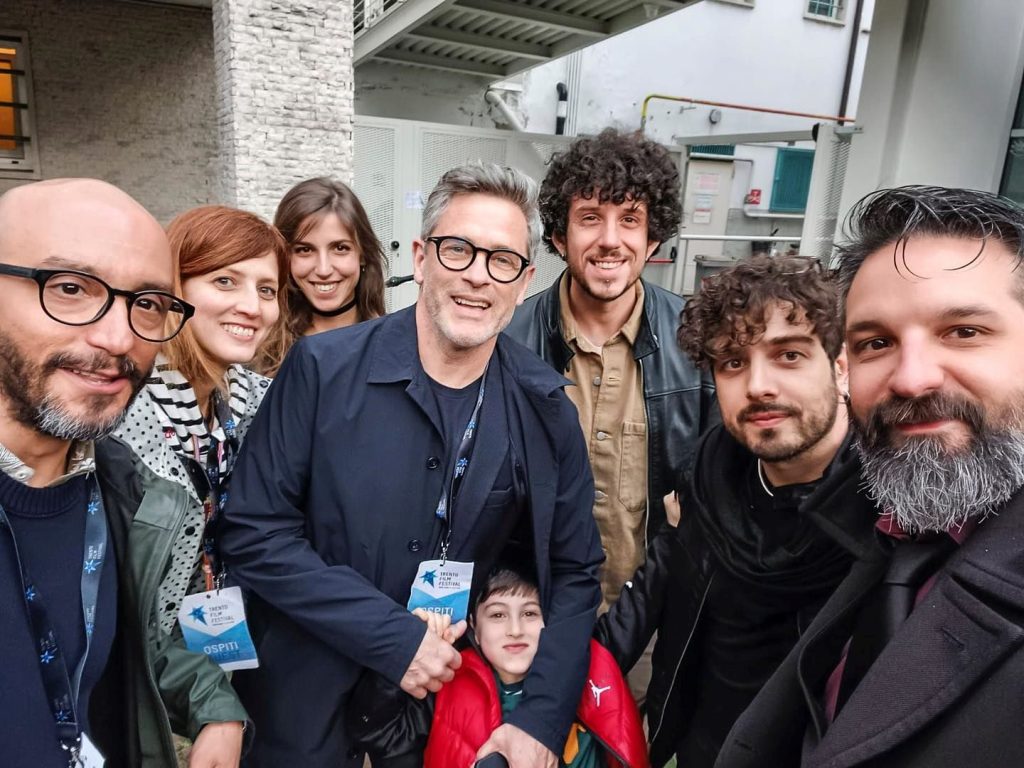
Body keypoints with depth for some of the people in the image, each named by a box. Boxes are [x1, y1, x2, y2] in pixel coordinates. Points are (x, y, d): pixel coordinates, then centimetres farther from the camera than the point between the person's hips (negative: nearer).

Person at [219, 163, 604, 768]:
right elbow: (254, 533, -15)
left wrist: (543, 719, -11)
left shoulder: (546, 409, -9)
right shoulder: (322, 369, -16)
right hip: (309, 697, -1)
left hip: (454, 687, 2)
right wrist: (395, 637, -20)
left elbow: (573, 574, -2)